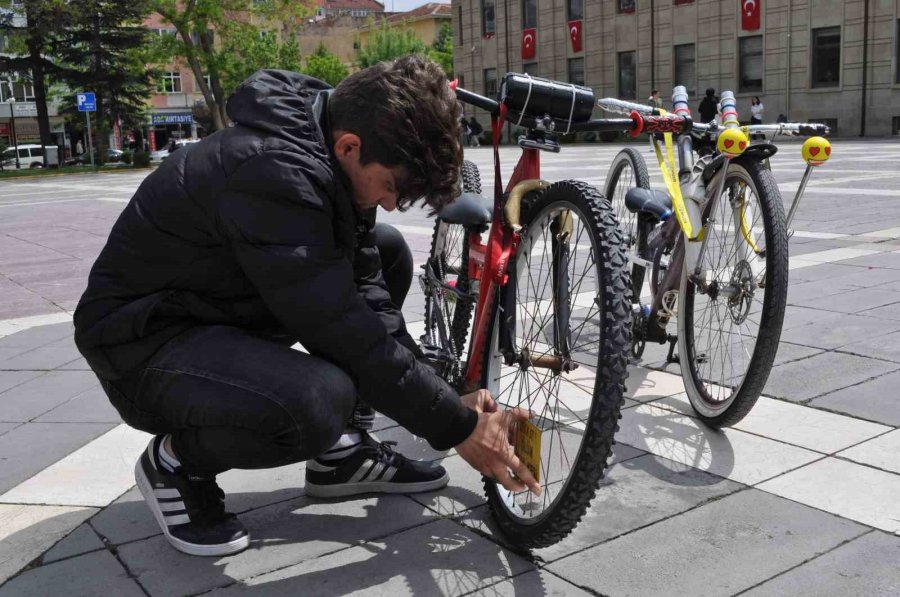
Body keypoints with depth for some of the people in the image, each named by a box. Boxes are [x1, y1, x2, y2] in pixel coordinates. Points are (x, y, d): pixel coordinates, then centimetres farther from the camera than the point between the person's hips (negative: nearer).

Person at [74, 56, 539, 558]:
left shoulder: (327, 148, -4)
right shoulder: (275, 175, -32)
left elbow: (362, 288, 0)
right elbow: (345, 331, -31)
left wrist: (450, 400, -6)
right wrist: (457, 427, -21)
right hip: (143, 339, -9)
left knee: (387, 252, 6)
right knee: (320, 402, -36)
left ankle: (343, 451, 9)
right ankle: (176, 462, -3)